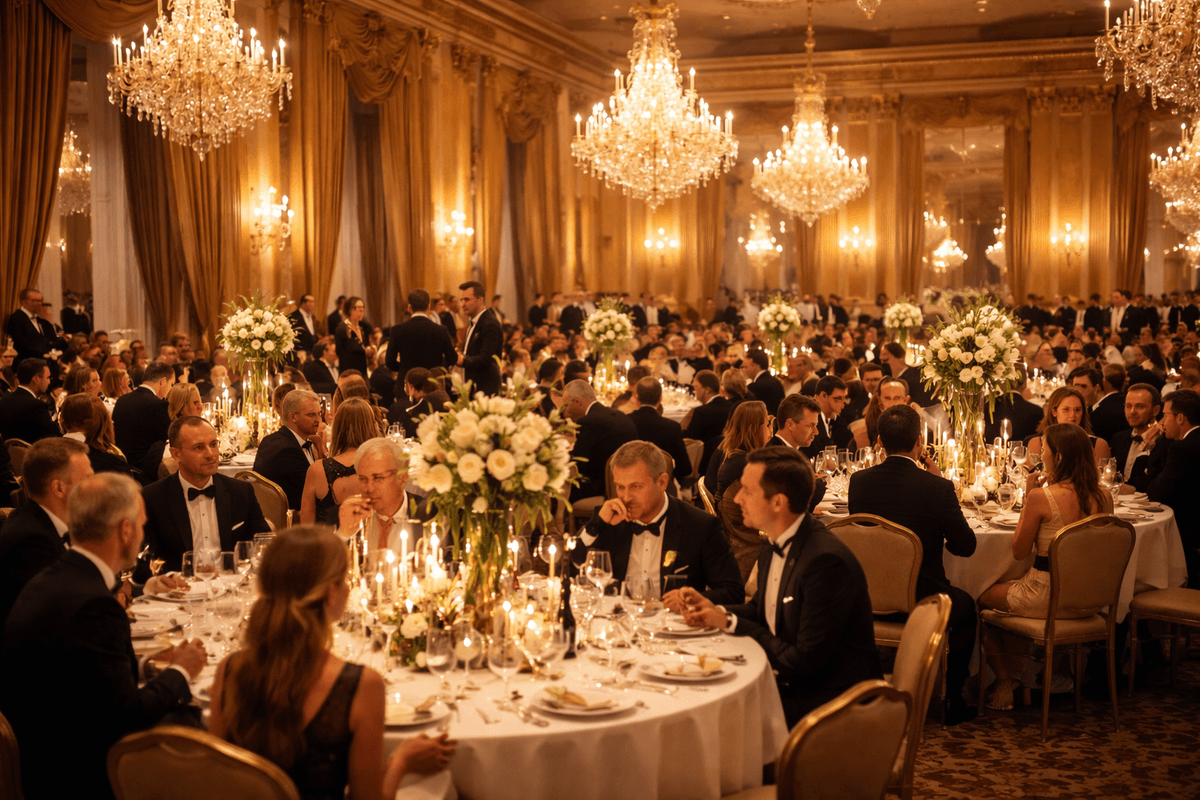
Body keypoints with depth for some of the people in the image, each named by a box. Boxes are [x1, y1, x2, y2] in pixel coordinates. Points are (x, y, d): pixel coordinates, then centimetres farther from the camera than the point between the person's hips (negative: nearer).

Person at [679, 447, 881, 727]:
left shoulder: (827, 561, -25)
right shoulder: (773, 545, 4)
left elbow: (805, 660, -22)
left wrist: (730, 623, -13)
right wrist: (716, 611, -1)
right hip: (786, 678, 8)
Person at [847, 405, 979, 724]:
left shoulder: (859, 481, -7)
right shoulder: (937, 488, -20)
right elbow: (965, 547, -7)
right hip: (921, 604, -4)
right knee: (966, 606, 29)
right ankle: (949, 701, 31)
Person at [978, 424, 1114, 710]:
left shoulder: (1041, 497, -21)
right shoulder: (1103, 495, -4)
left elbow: (1020, 552, -10)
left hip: (1047, 600, -7)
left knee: (983, 597, 20)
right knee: (1010, 585, 32)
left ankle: (1004, 682, 26)